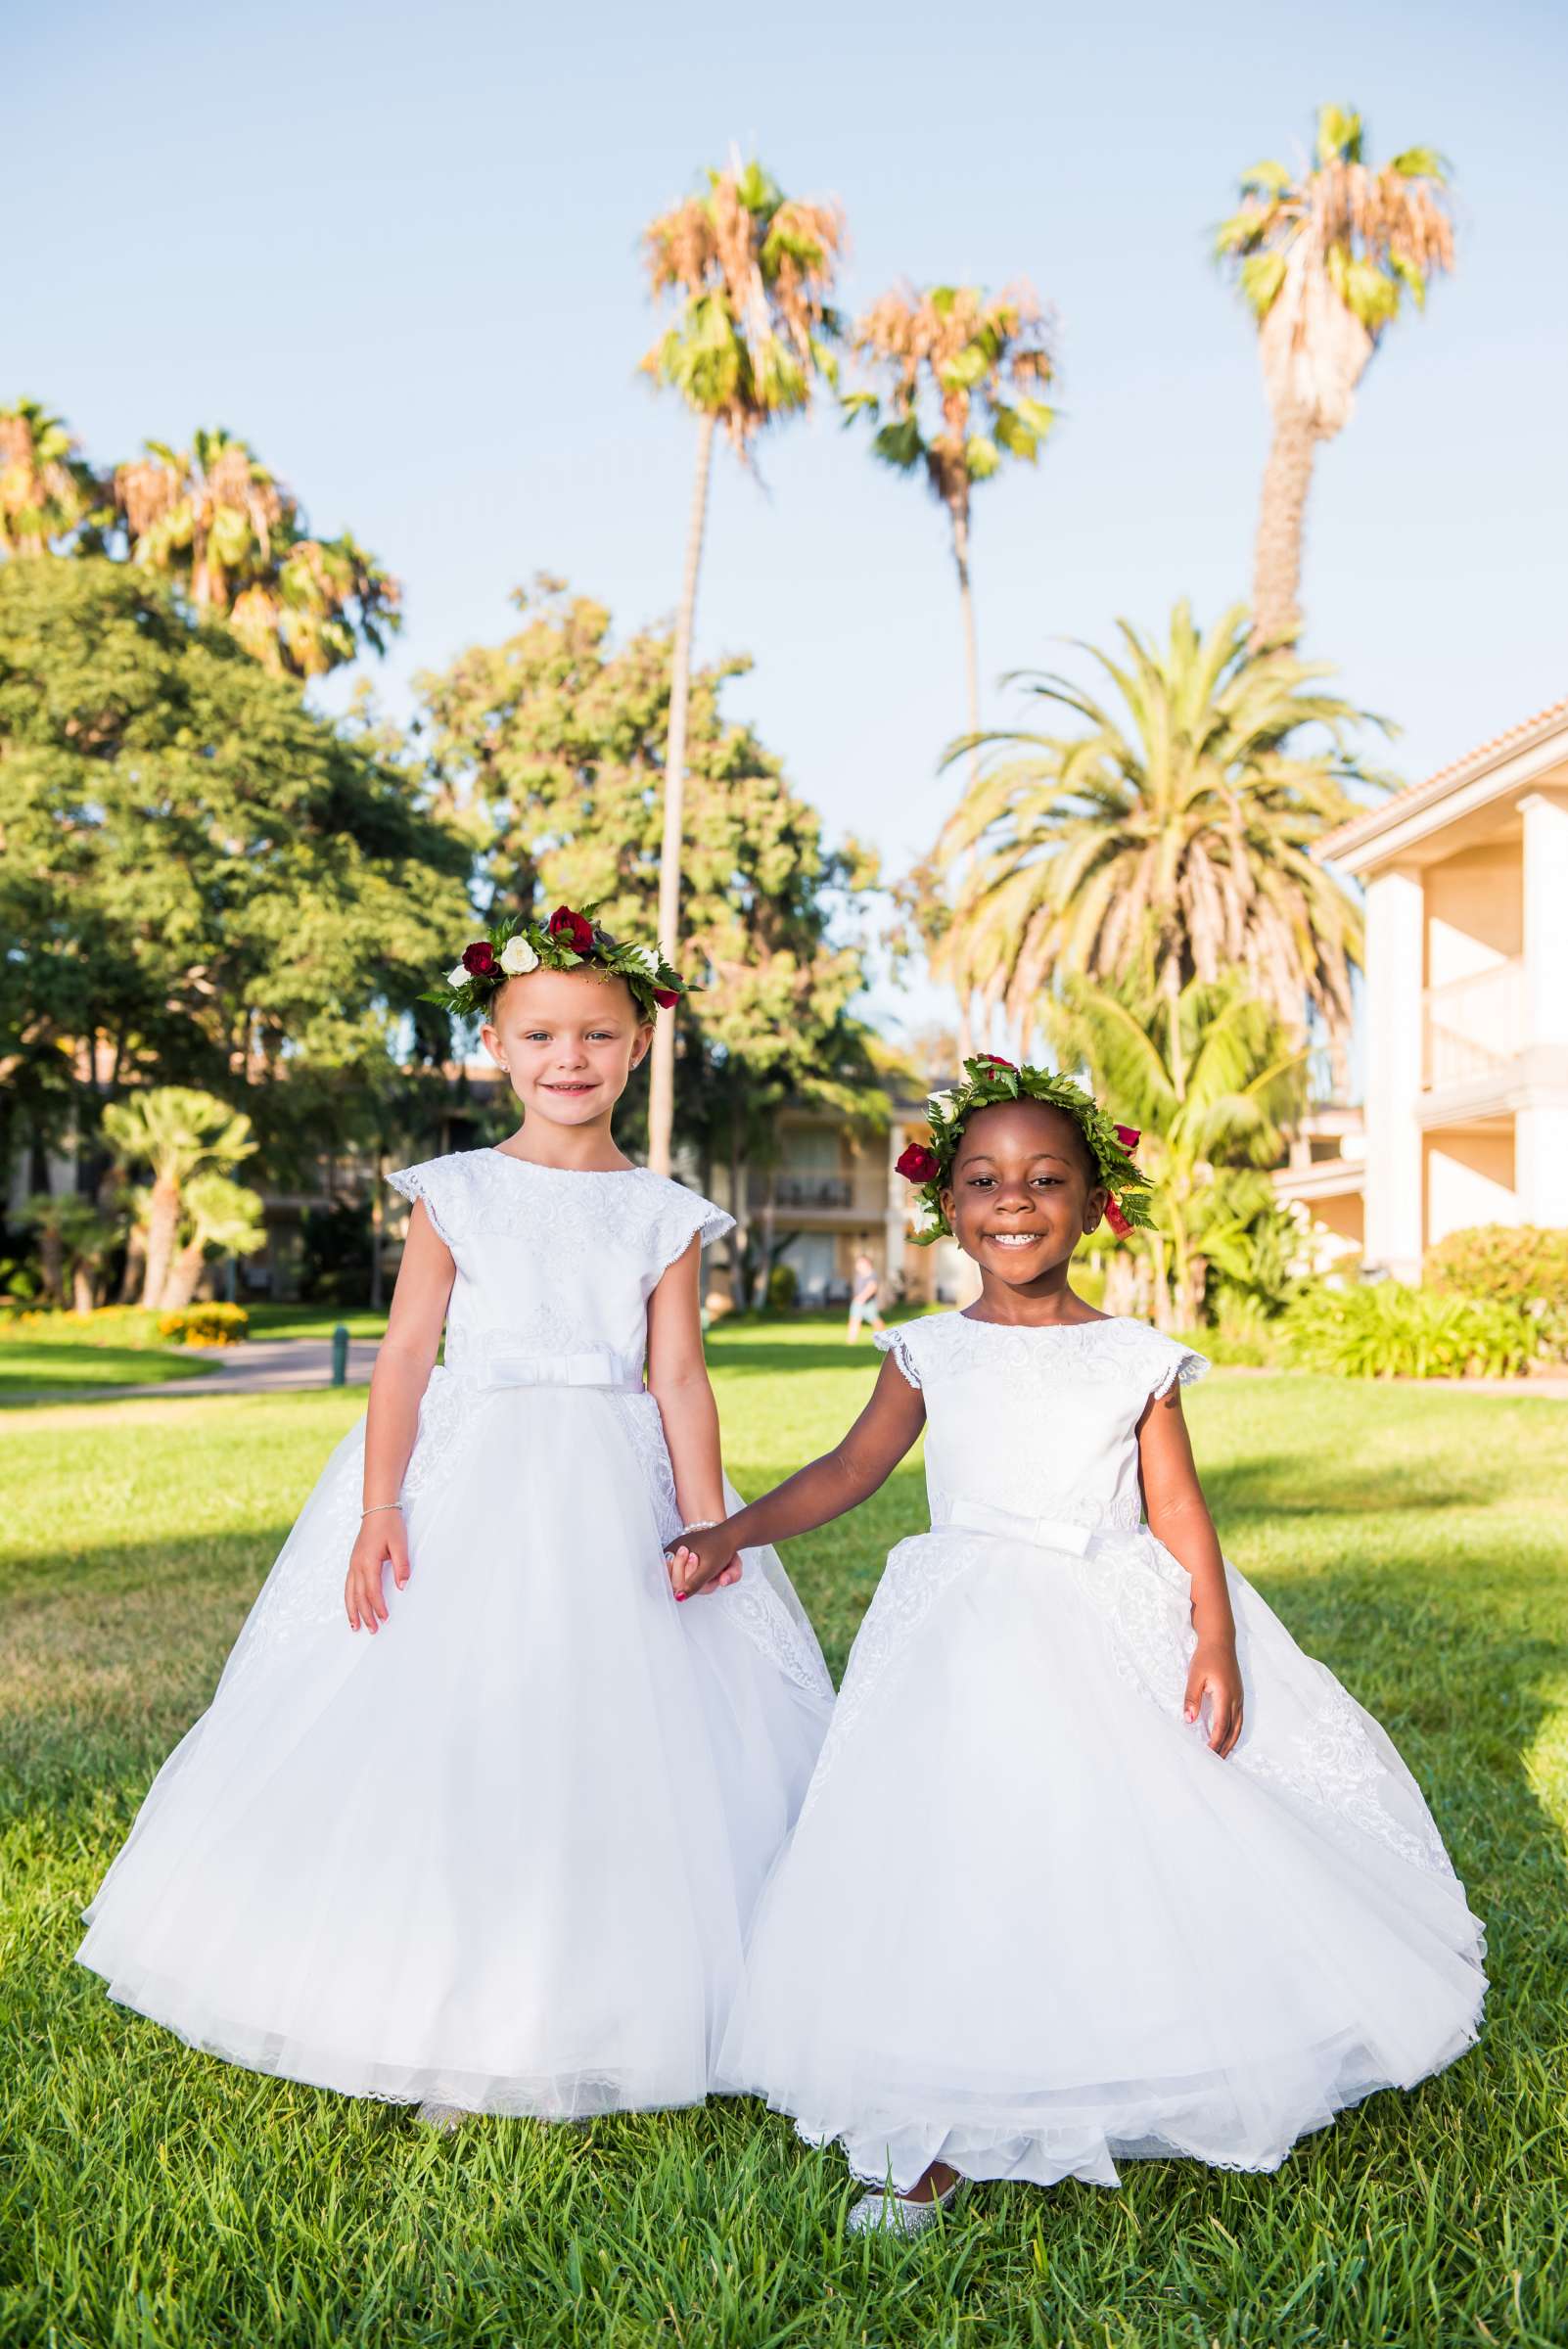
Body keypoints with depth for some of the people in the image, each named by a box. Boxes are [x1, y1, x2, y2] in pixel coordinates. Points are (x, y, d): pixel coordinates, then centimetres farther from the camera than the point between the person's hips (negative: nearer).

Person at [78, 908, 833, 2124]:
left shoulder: (665, 1215, 5)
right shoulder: (456, 1194, 2)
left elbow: (680, 1380, 2)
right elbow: (406, 1355, -2)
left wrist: (709, 1524, -6)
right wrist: (377, 1510, -10)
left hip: (618, 1500, 1)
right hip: (472, 1488, -1)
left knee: (616, 1743, 3)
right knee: (443, 1747, 1)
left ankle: (591, 2037, 20)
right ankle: (450, 2039, 18)